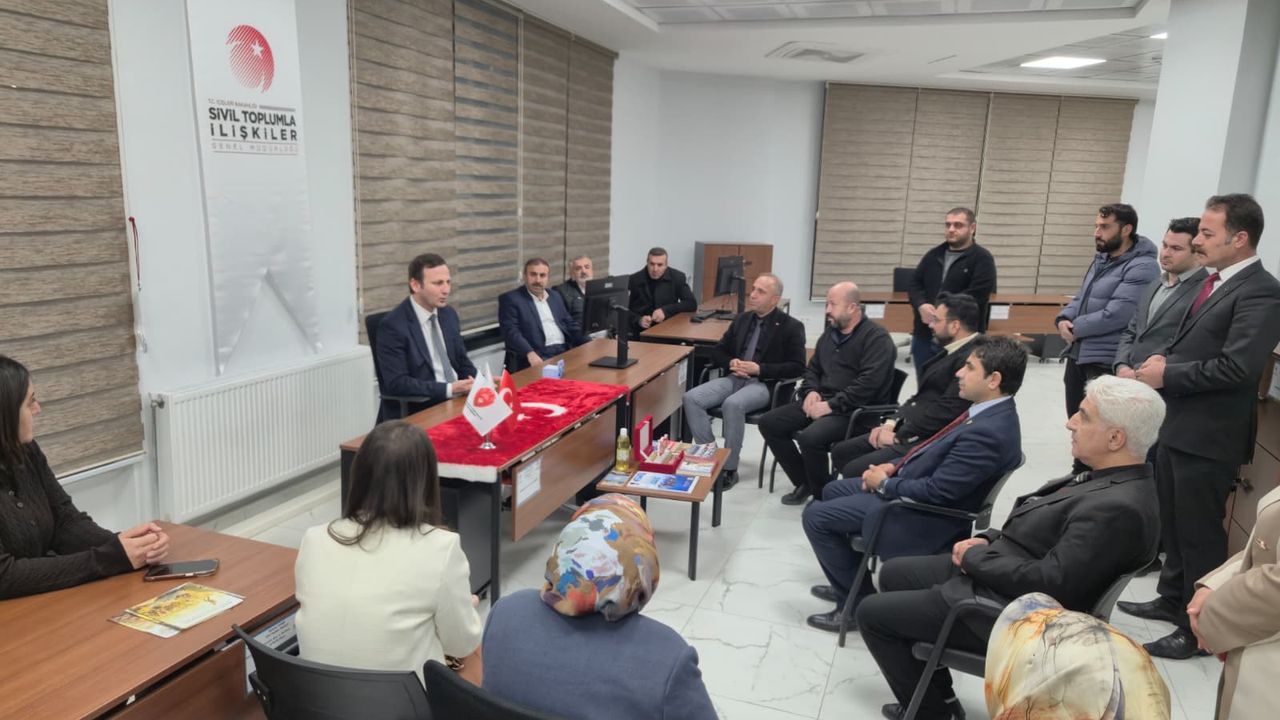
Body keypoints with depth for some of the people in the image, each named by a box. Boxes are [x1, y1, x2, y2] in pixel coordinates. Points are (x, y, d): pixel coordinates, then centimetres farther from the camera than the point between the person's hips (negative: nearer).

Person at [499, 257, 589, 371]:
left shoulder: (555, 296, 20)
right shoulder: (510, 299, 1)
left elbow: (570, 325, 21)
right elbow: (511, 332, -10)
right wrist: (530, 353, -27)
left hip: (565, 351, 6)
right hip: (538, 358, -6)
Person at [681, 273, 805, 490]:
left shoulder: (791, 326, 2)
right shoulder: (742, 319, 18)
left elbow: (797, 366, -5)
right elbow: (717, 352, 22)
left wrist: (759, 369, -14)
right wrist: (730, 363, -2)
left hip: (764, 384, -5)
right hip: (734, 378, 6)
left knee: (732, 405, -37)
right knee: (691, 398, -20)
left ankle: (729, 469, -21)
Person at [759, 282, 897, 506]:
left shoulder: (876, 337, -10)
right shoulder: (830, 333, 16)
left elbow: (869, 383, -21)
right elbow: (812, 369, 25)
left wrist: (831, 406, -21)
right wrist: (811, 391, 3)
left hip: (854, 410, -8)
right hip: (822, 401, 9)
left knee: (810, 437, -33)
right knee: (769, 423, -5)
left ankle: (823, 495, -7)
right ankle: (805, 483, 7)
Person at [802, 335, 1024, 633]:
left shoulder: (988, 432, -30)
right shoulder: (989, 412, 1)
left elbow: (936, 491, -29)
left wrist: (885, 484, -14)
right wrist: (895, 466, 3)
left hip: (923, 515, -10)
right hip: (912, 488, 10)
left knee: (816, 516, -7)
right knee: (833, 491, 22)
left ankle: (859, 600, 5)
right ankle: (848, 582, 31)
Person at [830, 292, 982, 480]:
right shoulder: (952, 351, 15)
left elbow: (946, 411, -23)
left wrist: (898, 436, -15)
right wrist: (892, 422, 4)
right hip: (909, 430, 10)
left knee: (854, 471, -20)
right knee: (841, 451, 6)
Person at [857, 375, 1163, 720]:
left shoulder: (1118, 508, -28)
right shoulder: (1109, 477, 3)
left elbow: (1049, 583, -29)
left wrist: (974, 557, -17)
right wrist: (987, 540, -1)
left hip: (1008, 610, -10)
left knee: (872, 613, -2)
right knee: (893, 573, 20)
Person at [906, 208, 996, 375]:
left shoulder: (982, 258, -4)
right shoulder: (933, 255, 15)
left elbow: (976, 295, -16)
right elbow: (914, 284, 10)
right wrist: (922, 306, -11)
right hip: (924, 336, 6)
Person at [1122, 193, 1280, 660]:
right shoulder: (1216, 281, 11)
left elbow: (1236, 368, -27)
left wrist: (1167, 374, -18)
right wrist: (1164, 360, -2)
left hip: (1208, 436, -9)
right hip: (1177, 425, 9)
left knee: (1199, 534, 4)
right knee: (1172, 524, 21)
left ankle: (1200, 628, 20)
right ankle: (1173, 600, 39)